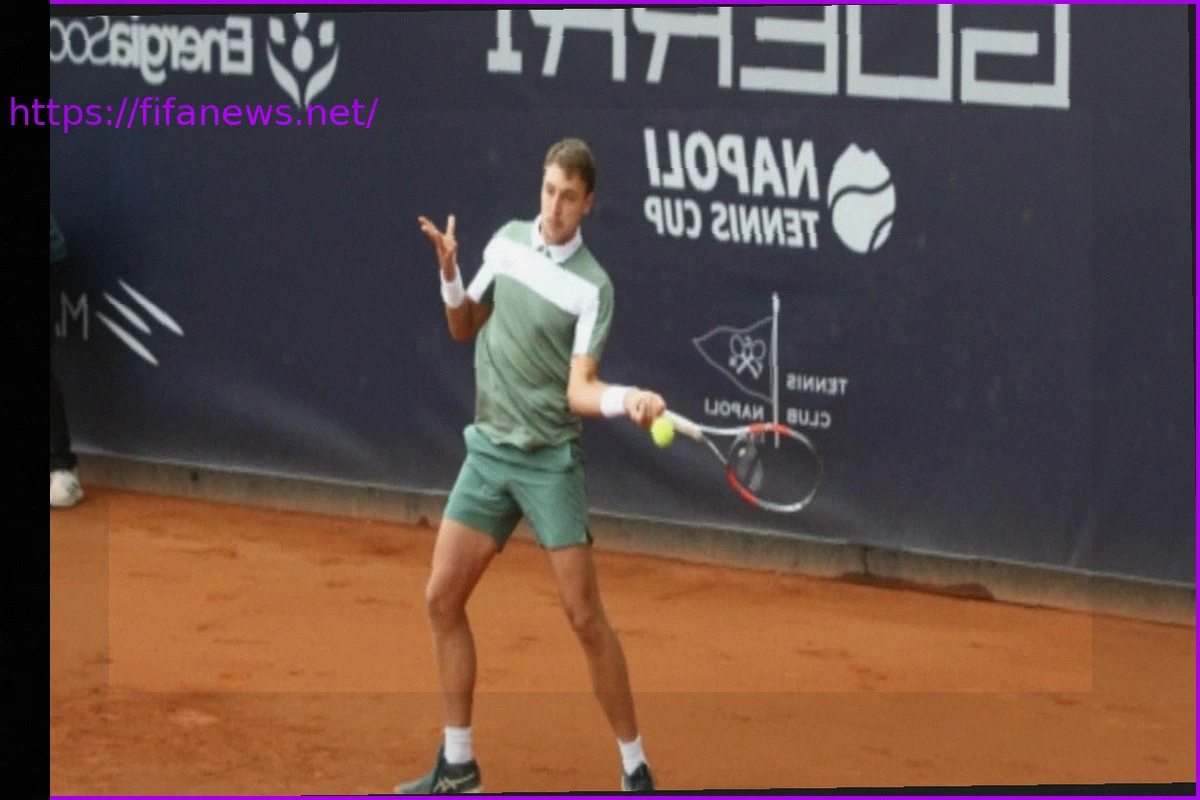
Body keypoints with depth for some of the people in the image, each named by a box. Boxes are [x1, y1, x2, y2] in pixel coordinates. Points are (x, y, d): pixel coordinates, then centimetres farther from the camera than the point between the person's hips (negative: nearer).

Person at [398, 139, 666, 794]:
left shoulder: (592, 286, -13)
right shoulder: (508, 241, 4)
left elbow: (579, 391, -18)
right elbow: (465, 328, 16)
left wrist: (627, 400, -38)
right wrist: (450, 273, -2)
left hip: (549, 461, -6)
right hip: (488, 451, 6)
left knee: (584, 616, -8)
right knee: (442, 599, 4)